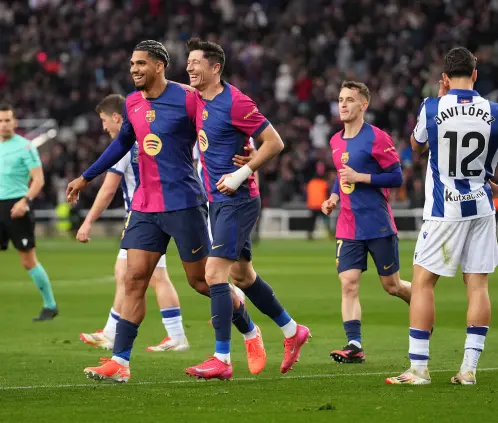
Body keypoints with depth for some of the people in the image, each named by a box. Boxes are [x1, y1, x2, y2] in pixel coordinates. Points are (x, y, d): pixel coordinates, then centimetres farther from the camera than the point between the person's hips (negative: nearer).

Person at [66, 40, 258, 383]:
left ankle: (251, 333, 24)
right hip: (145, 205, 6)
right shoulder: (132, 104, 10)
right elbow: (122, 144, 26)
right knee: (134, 279, -3)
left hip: (184, 203, -6)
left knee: (201, 280, 2)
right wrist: (86, 178, 31)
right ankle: (120, 362, -5)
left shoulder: (187, 99, -11)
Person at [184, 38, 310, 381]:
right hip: (217, 199, 9)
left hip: (236, 199, -9)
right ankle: (292, 331, 33)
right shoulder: (199, 100, 8)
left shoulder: (234, 102, -16)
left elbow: (274, 142, -15)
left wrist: (240, 175, -18)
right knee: (242, 275, 17)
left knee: (215, 272, -16)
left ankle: (222, 359, -15)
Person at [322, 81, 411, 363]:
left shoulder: (377, 138, -11)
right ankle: (355, 346, -13)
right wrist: (334, 197, 8)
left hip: (378, 225, -5)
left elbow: (397, 178, -11)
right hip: (348, 228, 5)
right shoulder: (337, 141, 11)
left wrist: (360, 177, -19)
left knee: (392, 285, 6)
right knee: (349, 284, -9)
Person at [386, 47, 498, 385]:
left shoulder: (432, 108, -8)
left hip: (444, 211, -2)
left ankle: (418, 368, 1)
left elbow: (417, 146, 13)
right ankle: (469, 367, 2)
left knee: (423, 282, 4)